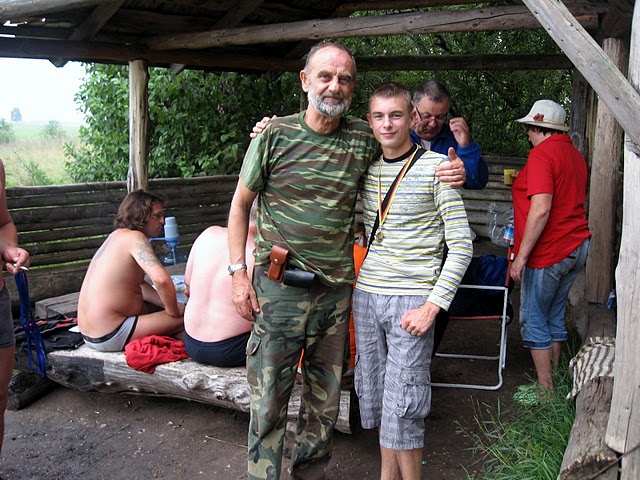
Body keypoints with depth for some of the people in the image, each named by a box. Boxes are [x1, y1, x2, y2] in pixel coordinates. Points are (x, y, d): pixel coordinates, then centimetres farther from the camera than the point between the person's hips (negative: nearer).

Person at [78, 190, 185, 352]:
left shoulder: (117, 235, 15)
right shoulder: (134, 237, -14)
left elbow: (140, 285, 17)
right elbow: (161, 279, -29)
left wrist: (170, 305, 6)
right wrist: (173, 311, -13)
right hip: (110, 337, -11)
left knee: (158, 308, 27)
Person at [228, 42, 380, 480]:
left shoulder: (365, 139, 1)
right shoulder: (275, 135, -5)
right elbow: (241, 204, 3)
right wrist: (239, 272, -4)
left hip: (337, 288, 3)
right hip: (279, 287, -3)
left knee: (326, 395, 15)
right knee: (269, 397, 2)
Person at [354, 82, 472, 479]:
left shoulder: (435, 167, -7)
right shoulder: (365, 168, 8)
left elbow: (461, 245, -8)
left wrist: (433, 305, -15)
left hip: (412, 299, -5)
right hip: (367, 294, 5)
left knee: (402, 406, -2)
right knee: (374, 394, 14)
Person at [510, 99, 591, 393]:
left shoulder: (541, 154, -14)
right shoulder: (575, 154, 13)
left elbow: (541, 209, -23)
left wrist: (521, 257, -20)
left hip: (549, 251, -9)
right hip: (578, 247, 9)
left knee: (534, 321, 1)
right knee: (555, 317, 17)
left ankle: (546, 391, 8)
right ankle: (553, 379, 25)